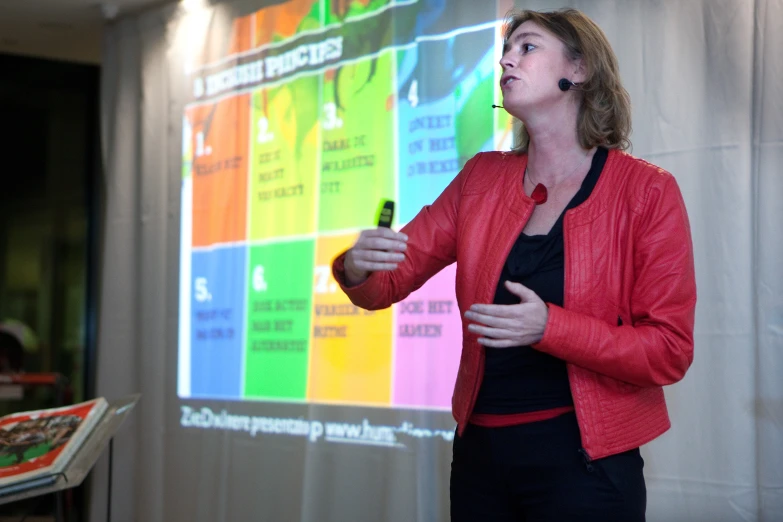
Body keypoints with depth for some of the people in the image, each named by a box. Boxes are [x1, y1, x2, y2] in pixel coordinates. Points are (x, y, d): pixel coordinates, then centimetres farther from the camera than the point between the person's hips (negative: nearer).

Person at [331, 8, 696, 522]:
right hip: (479, 450, 4)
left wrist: (550, 328, -25)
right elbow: (391, 281, 4)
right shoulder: (482, 179, 5)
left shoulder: (647, 191, -8)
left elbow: (669, 351, -11)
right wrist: (358, 268, -20)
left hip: (583, 460, -4)